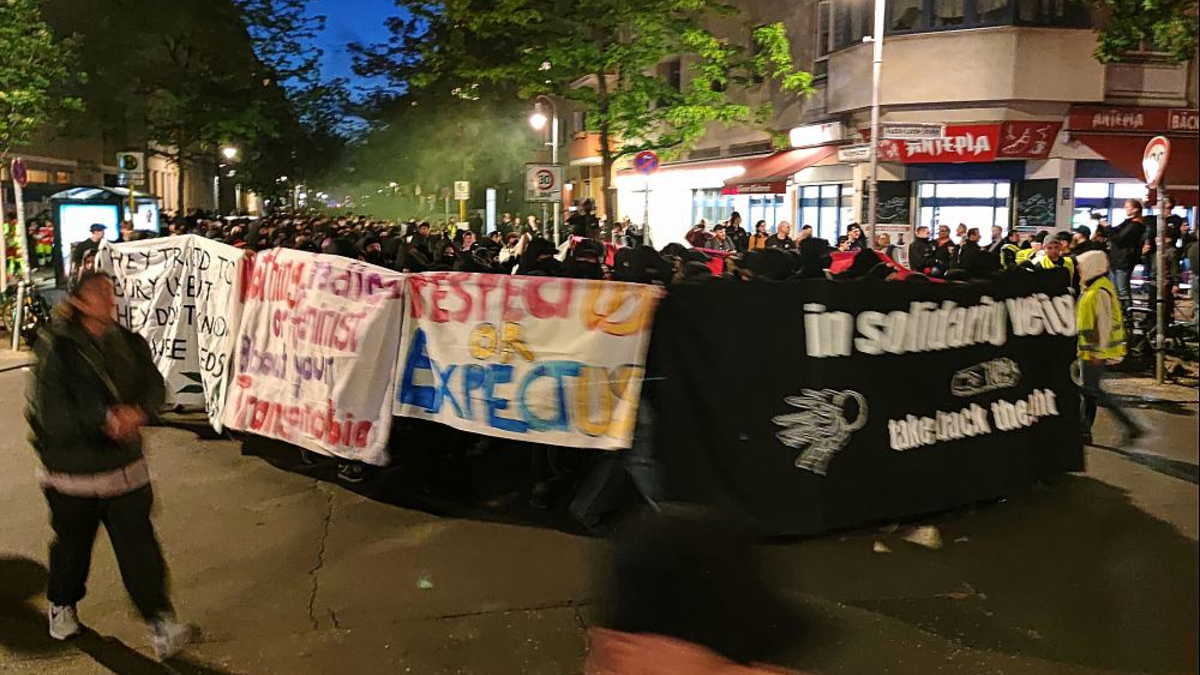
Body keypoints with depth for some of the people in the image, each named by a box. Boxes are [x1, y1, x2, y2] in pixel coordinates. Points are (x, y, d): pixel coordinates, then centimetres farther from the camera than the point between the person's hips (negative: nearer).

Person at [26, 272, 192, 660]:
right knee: (73, 544, 17)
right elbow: (52, 412, -18)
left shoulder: (131, 344, 3)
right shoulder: (57, 349, -10)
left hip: (125, 467, 2)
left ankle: (160, 621, 4)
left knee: (138, 545, -2)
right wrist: (104, 419, -30)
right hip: (71, 466, -2)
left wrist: (138, 412, -27)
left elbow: (154, 387, -5)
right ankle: (62, 605, 44)